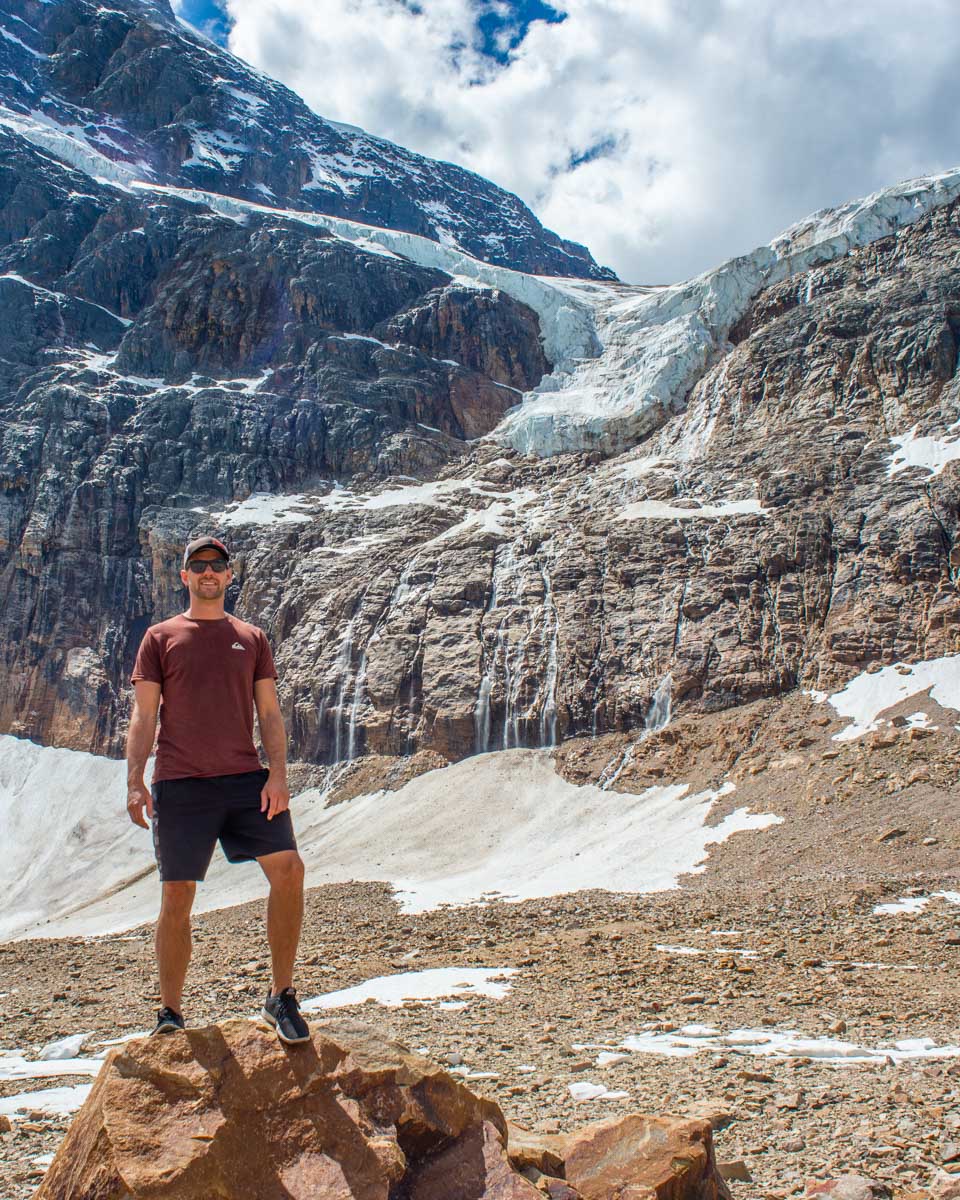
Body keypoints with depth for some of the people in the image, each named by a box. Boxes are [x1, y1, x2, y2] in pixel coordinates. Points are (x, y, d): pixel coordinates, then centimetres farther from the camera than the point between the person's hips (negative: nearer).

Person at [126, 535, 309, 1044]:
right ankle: (170, 1013, 18)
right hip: (180, 785, -1)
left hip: (246, 778, 2)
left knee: (288, 868, -13)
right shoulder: (160, 637, 9)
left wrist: (278, 775, -4)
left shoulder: (252, 638, 14)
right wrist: (135, 782, -5)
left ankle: (281, 996, 1)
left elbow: (269, 713, 9)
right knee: (176, 897, 2)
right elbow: (144, 716, 6)